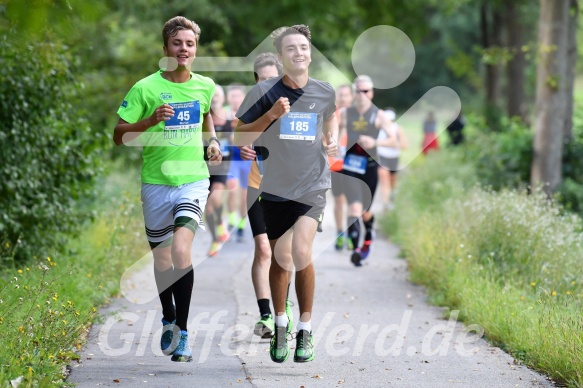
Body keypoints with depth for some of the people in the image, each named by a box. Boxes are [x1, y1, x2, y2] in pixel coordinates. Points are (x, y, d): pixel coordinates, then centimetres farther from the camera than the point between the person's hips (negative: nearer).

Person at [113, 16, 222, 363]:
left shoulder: (205, 86, 3)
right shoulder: (146, 88, -7)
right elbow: (119, 135, -8)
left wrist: (213, 142, 13)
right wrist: (151, 120, -23)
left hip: (193, 180, 0)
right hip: (156, 182, 0)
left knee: (181, 252, -20)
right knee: (162, 259, 12)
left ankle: (182, 331, -13)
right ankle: (169, 320, 37)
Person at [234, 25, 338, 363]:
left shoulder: (325, 92, -1)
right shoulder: (265, 92, -8)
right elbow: (241, 138, -8)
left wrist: (333, 140, 6)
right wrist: (271, 115, -21)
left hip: (313, 186, 0)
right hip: (276, 187, 0)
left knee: (301, 252, -17)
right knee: (280, 259, 10)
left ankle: (306, 329, -3)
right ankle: (280, 325, 30)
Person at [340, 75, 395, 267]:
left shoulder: (379, 115, 0)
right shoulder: (347, 114, 5)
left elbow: (393, 140, -7)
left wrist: (375, 142, -23)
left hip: (369, 167, 0)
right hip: (350, 166, 0)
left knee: (365, 210, 11)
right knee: (354, 207, -16)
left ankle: (368, 237, 41)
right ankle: (356, 249, -19)